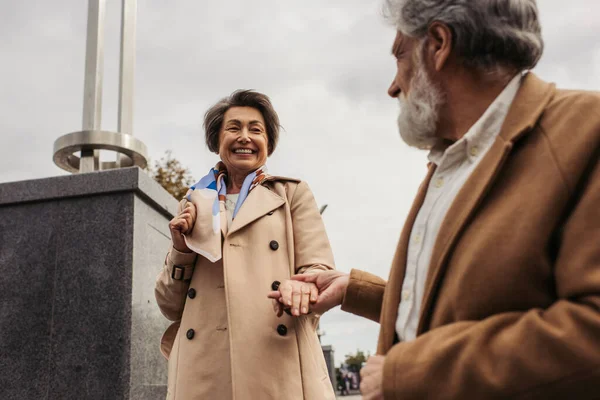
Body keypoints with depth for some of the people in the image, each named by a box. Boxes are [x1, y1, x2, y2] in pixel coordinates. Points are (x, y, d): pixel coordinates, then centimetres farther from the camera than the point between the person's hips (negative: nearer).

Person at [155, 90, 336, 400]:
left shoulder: (293, 194, 12)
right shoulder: (193, 206, 17)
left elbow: (320, 271, 2)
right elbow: (171, 306, 16)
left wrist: (301, 287, -21)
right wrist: (181, 249, -2)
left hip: (278, 368, -2)